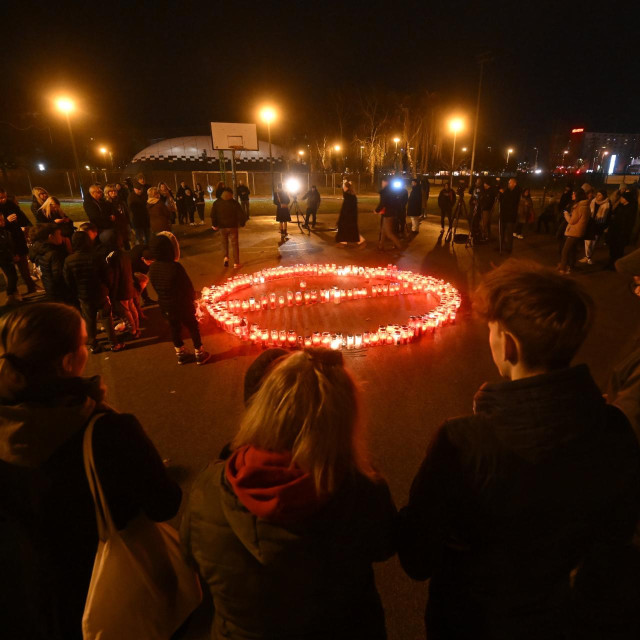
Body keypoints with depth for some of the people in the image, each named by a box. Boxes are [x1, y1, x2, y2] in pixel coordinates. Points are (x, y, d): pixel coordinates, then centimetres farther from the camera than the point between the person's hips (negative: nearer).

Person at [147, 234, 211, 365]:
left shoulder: (152, 268, -9)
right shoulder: (175, 267, -27)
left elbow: (156, 286, 2)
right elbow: (187, 285, -18)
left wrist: (164, 298, 15)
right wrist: (192, 297, 0)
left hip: (165, 306, 5)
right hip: (182, 305, -5)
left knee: (175, 328, 22)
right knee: (193, 327, 15)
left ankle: (180, 354, 37)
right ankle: (199, 354, 28)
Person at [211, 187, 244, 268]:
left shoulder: (216, 203, 2)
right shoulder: (234, 203, -4)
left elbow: (213, 215, 1)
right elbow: (241, 214, -7)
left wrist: (214, 225, 12)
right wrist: (241, 224, 6)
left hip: (222, 227, 2)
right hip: (233, 226, -1)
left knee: (224, 242, 21)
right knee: (234, 244, 4)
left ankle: (226, 257, 2)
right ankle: (236, 263, 4)